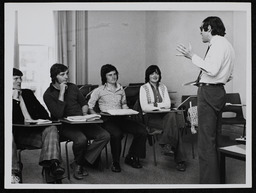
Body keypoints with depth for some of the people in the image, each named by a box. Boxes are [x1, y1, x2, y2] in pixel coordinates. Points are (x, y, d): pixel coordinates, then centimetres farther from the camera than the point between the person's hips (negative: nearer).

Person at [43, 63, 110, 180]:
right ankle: (79, 164, -4)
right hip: (64, 126, -6)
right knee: (81, 139, -37)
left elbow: (84, 103, 24)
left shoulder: (72, 87, 14)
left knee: (105, 136, -17)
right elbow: (58, 114, -17)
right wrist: (61, 93, -14)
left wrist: (84, 113, 2)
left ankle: (79, 164, -12)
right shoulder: (48, 95, -3)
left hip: (81, 122, 6)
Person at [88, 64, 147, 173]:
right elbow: (89, 107, 4)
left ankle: (131, 157, 2)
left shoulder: (121, 89, 19)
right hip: (107, 119, -5)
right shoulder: (99, 91, 5)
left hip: (121, 118, 5)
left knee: (142, 131, -18)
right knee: (116, 134, -38)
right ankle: (115, 162, -13)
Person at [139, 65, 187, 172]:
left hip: (165, 116, 4)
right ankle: (180, 159, -27)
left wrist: (155, 105, -11)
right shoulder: (144, 88, 4)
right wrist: (161, 105, -11)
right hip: (151, 118, -4)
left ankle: (166, 145, -25)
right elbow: (144, 107, -8)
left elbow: (168, 104, 4)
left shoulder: (163, 87, 17)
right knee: (174, 125, -29)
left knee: (172, 115, -32)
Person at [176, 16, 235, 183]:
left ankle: (209, 181, -3)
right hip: (218, 91, 11)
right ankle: (216, 178, 30)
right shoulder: (225, 44, 21)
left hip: (209, 92, -11)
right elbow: (229, 76, 23)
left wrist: (193, 56, -18)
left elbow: (212, 69, -25)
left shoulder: (219, 43, -11)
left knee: (206, 142, -8)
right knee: (215, 139, 18)